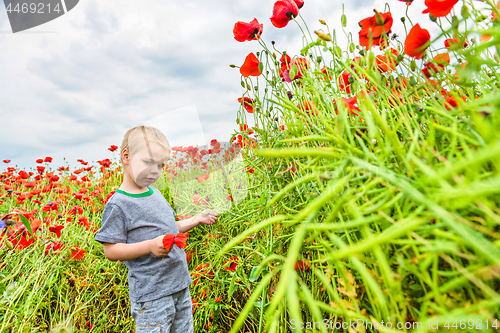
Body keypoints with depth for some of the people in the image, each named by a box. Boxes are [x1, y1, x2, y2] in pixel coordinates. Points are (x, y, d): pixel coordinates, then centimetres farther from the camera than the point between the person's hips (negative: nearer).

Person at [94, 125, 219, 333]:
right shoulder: (117, 204, -16)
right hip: (150, 294, -7)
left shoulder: (155, 193, 6)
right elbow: (111, 251, -15)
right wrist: (150, 246, -28)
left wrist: (196, 220, 5)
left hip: (180, 285, 8)